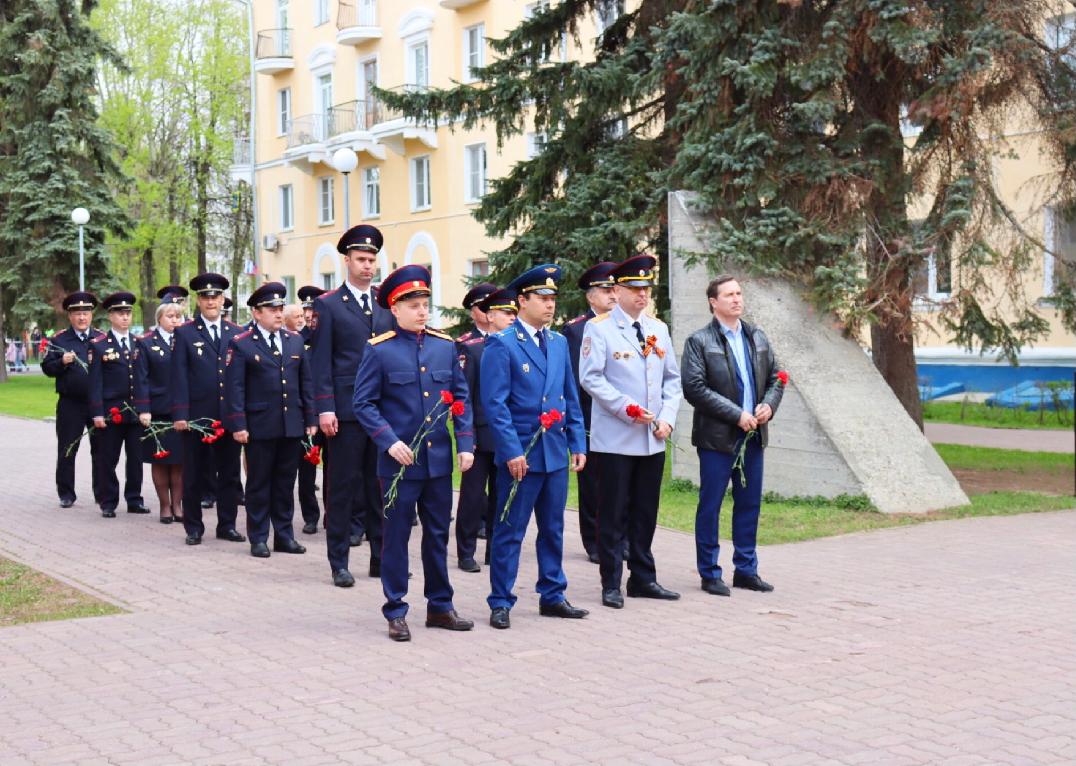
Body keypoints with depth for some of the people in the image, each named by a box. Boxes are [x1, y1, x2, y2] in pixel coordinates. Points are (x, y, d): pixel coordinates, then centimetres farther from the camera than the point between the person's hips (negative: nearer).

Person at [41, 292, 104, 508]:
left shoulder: (102, 338, 8)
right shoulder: (58, 340, 4)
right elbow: (47, 368, 1)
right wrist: (62, 362, -18)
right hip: (70, 405, -1)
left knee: (100, 449, 7)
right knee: (67, 450, 3)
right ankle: (66, 494, 12)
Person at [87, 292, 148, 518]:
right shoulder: (99, 345, 0)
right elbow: (95, 381, -4)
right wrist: (97, 413, -11)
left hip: (136, 411, 3)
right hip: (110, 412, -3)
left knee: (136, 458, 7)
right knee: (108, 460, 3)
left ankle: (134, 500, 16)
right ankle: (108, 503, 10)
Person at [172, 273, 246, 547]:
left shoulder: (236, 333, 10)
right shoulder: (185, 333, 3)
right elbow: (179, 377, -2)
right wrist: (180, 414, -9)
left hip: (230, 416, 2)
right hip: (197, 416, -2)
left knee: (229, 473, 8)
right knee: (194, 475, 5)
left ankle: (227, 525, 18)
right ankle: (194, 527, 15)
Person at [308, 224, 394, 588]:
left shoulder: (387, 304, 14)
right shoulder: (327, 305, 2)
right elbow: (321, 362, -3)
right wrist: (325, 408, -10)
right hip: (346, 411, -4)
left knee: (381, 485, 7)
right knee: (342, 486, 1)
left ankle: (381, 557, 16)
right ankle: (339, 563, 8)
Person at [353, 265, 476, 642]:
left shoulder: (445, 346, 6)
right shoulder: (379, 350, -6)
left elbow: (461, 397, 10)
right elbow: (363, 404, -5)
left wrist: (465, 442, 1)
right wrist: (390, 442, -16)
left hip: (439, 459, 4)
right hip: (399, 461, -4)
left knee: (438, 534, 13)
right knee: (396, 536, 5)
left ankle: (440, 606, 24)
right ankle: (395, 612, 14)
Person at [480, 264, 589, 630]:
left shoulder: (559, 342, 12)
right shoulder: (501, 344, -8)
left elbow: (571, 397, 15)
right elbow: (495, 404, -12)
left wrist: (578, 444, 8)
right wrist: (512, 452, -17)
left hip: (556, 452, 6)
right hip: (520, 455, -6)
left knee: (553, 529, 14)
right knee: (509, 532, 2)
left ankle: (552, 596, 24)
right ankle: (500, 603, 10)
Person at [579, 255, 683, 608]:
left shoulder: (659, 329, 12)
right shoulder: (599, 328, -5)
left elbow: (672, 378, 15)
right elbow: (590, 378, -12)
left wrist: (667, 417, 0)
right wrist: (628, 408, -18)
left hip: (653, 440, 6)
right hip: (615, 440, -5)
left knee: (646, 513, 12)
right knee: (614, 514, 1)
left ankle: (643, 579, 22)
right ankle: (611, 584, 8)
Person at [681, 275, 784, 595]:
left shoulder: (757, 337, 13)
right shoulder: (699, 341, -6)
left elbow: (775, 377, 18)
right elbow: (694, 388, -14)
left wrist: (769, 404, -4)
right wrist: (736, 415, -16)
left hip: (752, 435, 6)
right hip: (717, 436, -6)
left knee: (750, 504, 11)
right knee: (710, 506, 1)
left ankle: (746, 569, 21)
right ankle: (709, 573, 10)